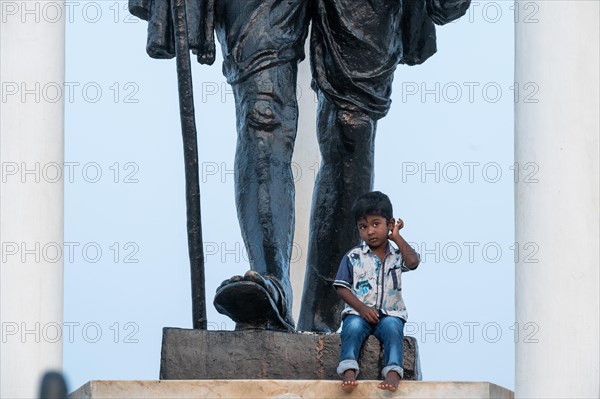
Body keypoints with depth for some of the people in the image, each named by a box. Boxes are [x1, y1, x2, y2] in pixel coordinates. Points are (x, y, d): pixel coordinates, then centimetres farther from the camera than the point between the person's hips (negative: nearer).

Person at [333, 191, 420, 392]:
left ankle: (393, 372, -48)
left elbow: (413, 262, -13)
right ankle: (349, 371, -47)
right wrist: (361, 308, -12)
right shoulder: (353, 257, 8)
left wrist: (396, 237, -1)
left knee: (392, 327, -33)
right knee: (353, 326, -33)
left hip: (390, 313, 0)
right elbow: (342, 288, 3)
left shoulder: (396, 253, 11)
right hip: (359, 312, 0)